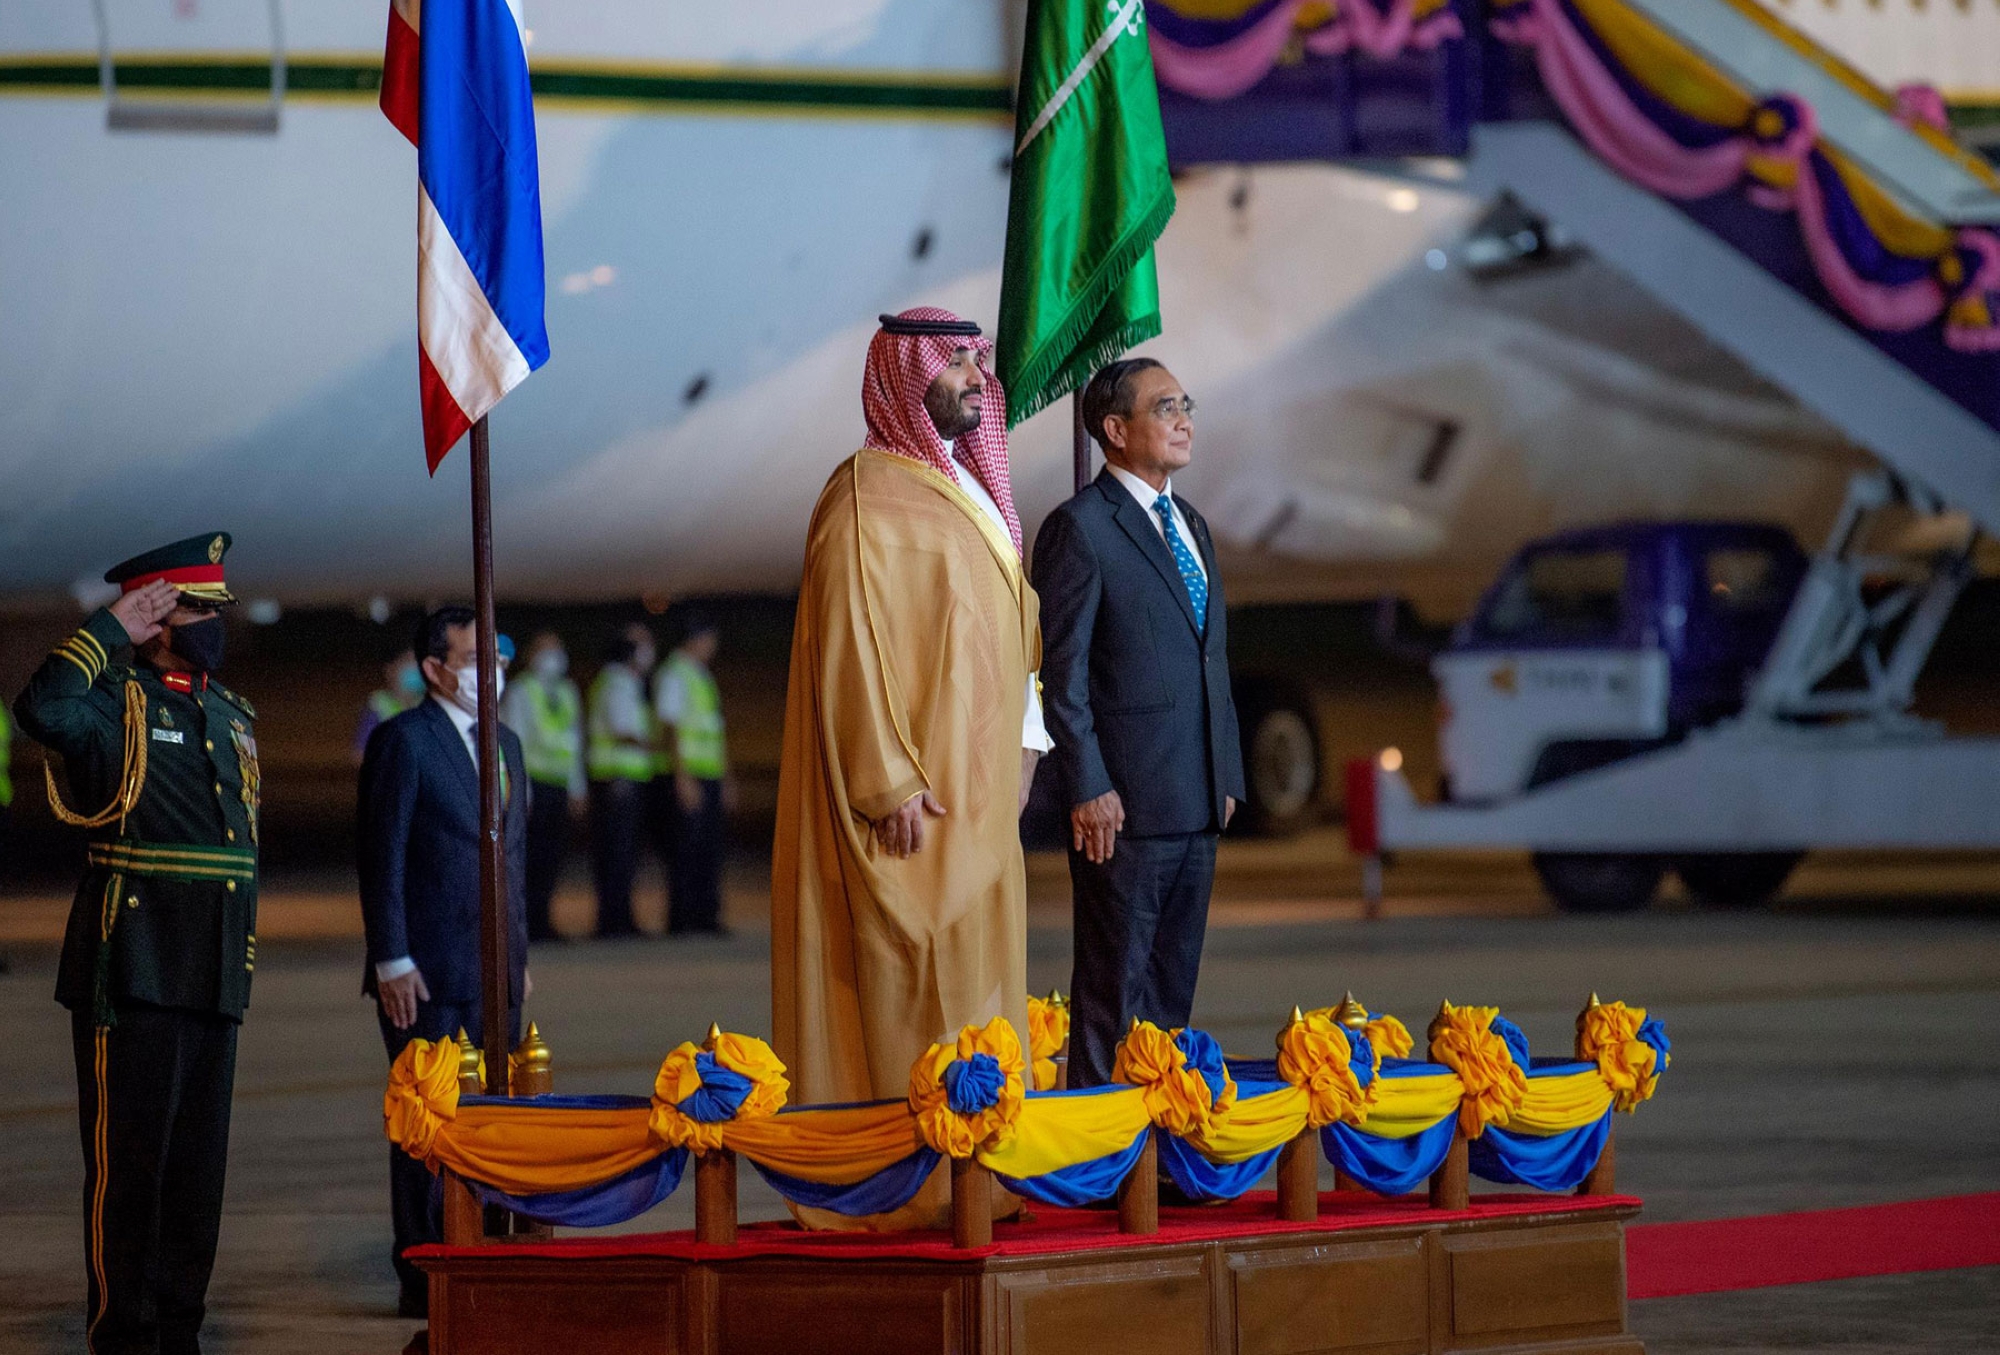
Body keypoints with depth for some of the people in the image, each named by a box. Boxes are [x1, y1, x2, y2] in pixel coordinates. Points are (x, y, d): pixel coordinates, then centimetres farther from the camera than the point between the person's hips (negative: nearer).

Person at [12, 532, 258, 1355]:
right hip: (132, 973, -7)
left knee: (198, 1164, 10)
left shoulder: (231, 716, 17)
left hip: (214, 977, 7)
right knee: (128, 1163, -3)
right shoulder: (114, 701, -6)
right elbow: (42, 711, -30)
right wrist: (110, 631, -19)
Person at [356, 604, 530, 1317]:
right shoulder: (403, 741, -7)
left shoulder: (504, 744, 16)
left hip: (493, 971, 7)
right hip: (426, 972, -7)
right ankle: (423, 1279, 2)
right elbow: (382, 857, -11)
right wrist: (392, 963, -16)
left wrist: (520, 954, 17)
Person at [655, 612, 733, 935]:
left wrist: (726, 777, 21)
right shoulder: (674, 674, -6)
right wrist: (683, 778, -19)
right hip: (689, 775, -8)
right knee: (687, 846, -7)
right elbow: (670, 728, -13)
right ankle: (681, 919, -5)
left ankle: (707, 917, 10)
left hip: (711, 775, 8)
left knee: (711, 846, 7)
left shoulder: (703, 675, 20)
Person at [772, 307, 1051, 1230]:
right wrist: (892, 785, -22)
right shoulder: (866, 497, -10)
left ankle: (964, 1177, 10)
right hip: (914, 787, -9)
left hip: (976, 788, 9)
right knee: (914, 980, -11)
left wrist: (1019, 744, 14)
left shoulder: (965, 489, 18)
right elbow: (851, 650, -16)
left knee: (969, 976, 8)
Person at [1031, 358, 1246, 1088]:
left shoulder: (1192, 527, 18)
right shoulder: (1080, 528, -8)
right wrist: (1088, 789, -16)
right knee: (1115, 986, -4)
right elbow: (1061, 669, -11)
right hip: (1124, 805, -8)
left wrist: (1227, 775, 14)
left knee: (1174, 982, 11)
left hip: (1196, 804, 8)